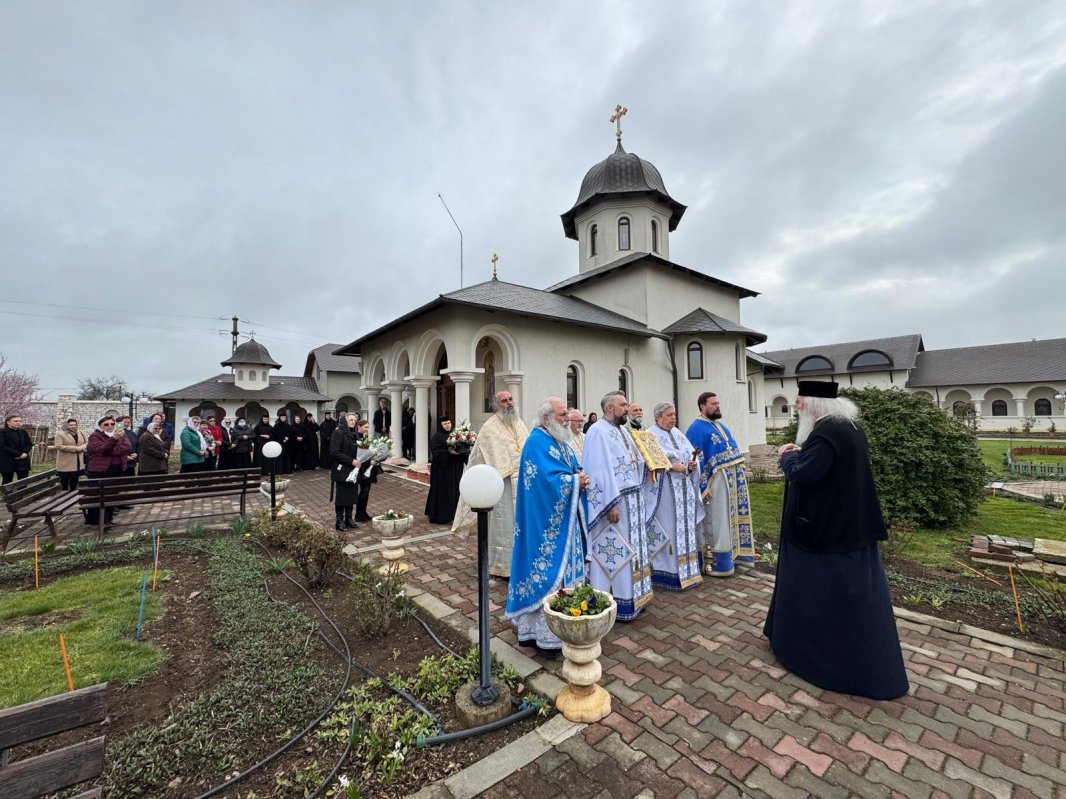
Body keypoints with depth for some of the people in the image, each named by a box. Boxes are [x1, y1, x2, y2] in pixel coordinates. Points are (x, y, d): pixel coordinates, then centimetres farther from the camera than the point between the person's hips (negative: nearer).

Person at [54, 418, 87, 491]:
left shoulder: (81, 433, 10)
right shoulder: (60, 434, -6)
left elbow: (87, 443, 14)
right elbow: (58, 446, -16)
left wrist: (82, 447, -9)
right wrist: (75, 448, -20)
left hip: (78, 462, 5)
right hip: (65, 463, -5)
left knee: (75, 480, 14)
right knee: (64, 480, 4)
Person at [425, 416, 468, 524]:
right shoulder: (437, 437, -7)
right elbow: (435, 452, -15)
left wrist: (462, 451, -8)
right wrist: (448, 452, -25)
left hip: (454, 468, 6)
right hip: (442, 468, -6)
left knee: (454, 490, 8)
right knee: (442, 491, -1)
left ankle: (451, 513, 19)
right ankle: (440, 516, 8)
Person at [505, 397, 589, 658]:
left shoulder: (561, 441, 13)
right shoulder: (538, 442, -17)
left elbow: (574, 469, 13)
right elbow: (548, 479, -26)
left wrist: (580, 477, -8)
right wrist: (575, 481, -14)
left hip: (564, 520, 10)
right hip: (547, 523, -10)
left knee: (562, 571, 17)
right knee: (548, 572, -1)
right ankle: (545, 635, 14)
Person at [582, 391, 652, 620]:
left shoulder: (622, 430, 14)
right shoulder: (598, 431, -15)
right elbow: (600, 471, -22)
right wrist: (611, 504, -23)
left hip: (631, 500, 10)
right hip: (613, 502, -9)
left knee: (629, 548, 17)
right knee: (614, 551, 0)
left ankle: (632, 596, 30)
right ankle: (615, 603, 14)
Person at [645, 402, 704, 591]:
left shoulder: (678, 434, 15)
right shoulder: (651, 436, -8)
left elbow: (692, 455, 13)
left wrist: (693, 464, -7)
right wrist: (670, 466, -24)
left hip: (685, 490, 7)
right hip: (664, 492, -7)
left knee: (685, 528, 12)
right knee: (667, 530, -2)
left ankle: (685, 570, 24)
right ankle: (668, 573, 8)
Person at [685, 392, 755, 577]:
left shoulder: (720, 426, 17)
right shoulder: (696, 429, -12)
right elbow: (696, 460, -17)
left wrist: (741, 471, 17)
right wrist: (703, 486, -20)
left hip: (734, 479, 9)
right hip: (717, 481, -9)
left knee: (732, 520, 15)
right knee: (718, 522, -3)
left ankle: (735, 555, 27)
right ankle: (715, 563, 7)